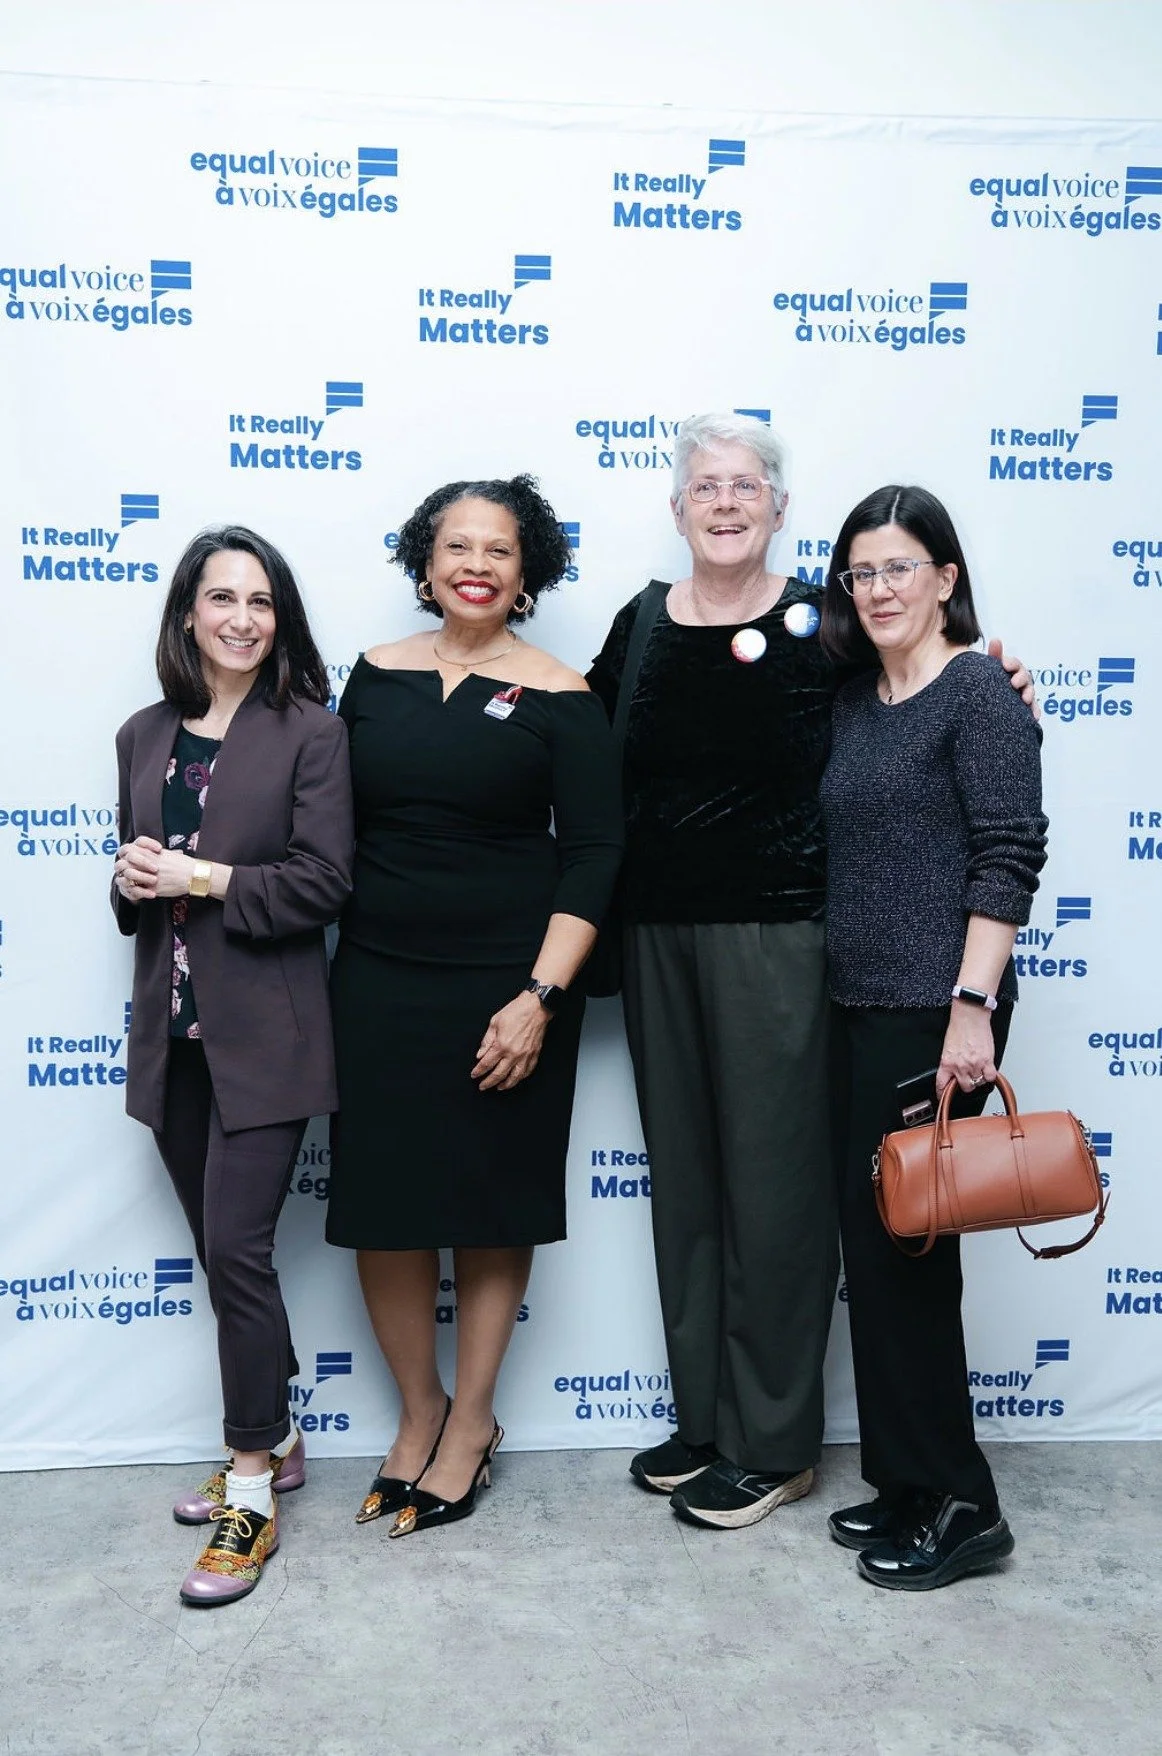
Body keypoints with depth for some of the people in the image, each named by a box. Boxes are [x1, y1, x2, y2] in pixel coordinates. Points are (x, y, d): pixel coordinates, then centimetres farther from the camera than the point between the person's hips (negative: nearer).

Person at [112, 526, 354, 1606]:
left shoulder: (310, 734, -5)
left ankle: (253, 1491, 10)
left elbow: (324, 881, -12)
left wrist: (203, 880, -15)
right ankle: (271, 1443, 31)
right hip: (173, 1032, 6)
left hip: (262, 1034, -6)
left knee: (235, 1248, -6)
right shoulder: (144, 737, 11)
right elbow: (135, 875, 18)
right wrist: (134, 882, -4)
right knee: (220, 1251, 14)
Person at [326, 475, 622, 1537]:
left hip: (506, 986, -3)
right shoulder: (376, 675, 6)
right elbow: (340, 826, 11)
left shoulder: (559, 699, -5)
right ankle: (419, 1410, 29)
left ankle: (471, 1423, 28)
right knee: (381, 1201, 6)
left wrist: (540, 998, -15)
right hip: (379, 981, 3)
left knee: (493, 1206, 8)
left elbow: (593, 854, -7)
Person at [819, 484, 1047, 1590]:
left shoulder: (977, 690, -7)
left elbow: (1010, 855, -14)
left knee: (898, 1243, -2)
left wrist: (973, 1006, -20)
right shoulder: (856, 701, 14)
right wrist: (844, 994, 12)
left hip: (934, 1009, -8)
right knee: (871, 1242, 12)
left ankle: (956, 1505, 15)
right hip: (859, 1004, 8)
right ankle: (905, 1483, 27)